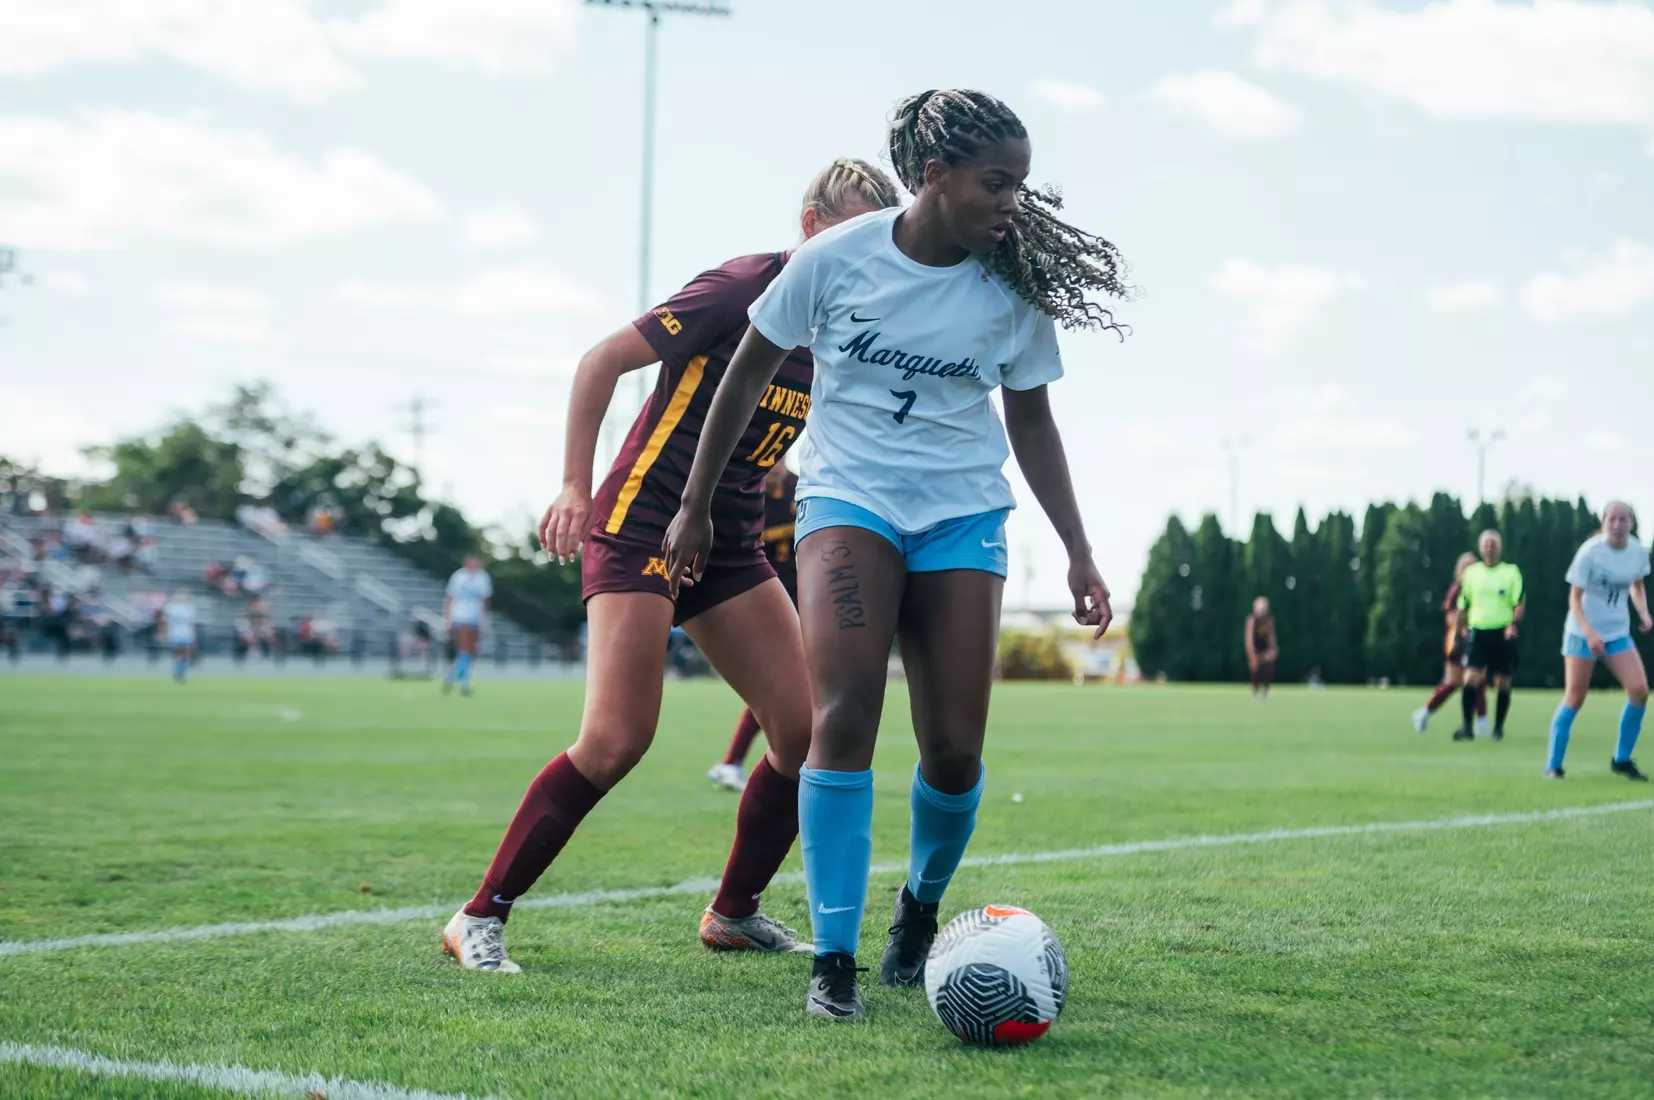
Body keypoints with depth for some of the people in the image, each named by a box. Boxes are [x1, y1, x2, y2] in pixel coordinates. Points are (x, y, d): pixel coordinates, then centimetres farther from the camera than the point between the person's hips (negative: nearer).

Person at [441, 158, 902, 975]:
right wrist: (575, 490, -13)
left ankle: (733, 914, 16)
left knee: (806, 729, -3)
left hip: (731, 542, 8)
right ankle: (479, 919, -7)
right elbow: (602, 362, -11)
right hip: (642, 519, -8)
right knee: (617, 738, -18)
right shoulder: (744, 288, -14)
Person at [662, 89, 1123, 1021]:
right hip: (849, 495, -2)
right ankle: (834, 959, -15)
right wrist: (695, 507, 7)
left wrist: (1079, 553, 5)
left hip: (964, 514, 2)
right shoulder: (837, 259, -10)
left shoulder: (1014, 288, -4)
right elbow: (750, 375, 2)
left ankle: (922, 907, 27)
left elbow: (1031, 421, 8)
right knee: (844, 714, -22)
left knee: (956, 750, -5)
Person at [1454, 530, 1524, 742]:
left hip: (1502, 634, -1)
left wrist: (1514, 624, -19)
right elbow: (1463, 606, 16)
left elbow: (1519, 604, -3)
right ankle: (1467, 726, -11)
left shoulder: (1511, 572, 3)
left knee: (1502, 683, 5)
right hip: (1478, 631, 1)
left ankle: (1498, 728, 18)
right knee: (1471, 678, -14)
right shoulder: (1471, 572, 9)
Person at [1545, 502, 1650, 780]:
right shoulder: (1590, 552, -16)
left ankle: (1622, 760, 6)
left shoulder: (1639, 552, -3)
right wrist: (1590, 633, -24)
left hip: (1618, 633, 4)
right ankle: (1553, 766, 6)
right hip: (1583, 632, -4)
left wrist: (1643, 612, -2)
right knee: (1574, 698, -5)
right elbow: (1574, 597, -13)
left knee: (1639, 690, -10)